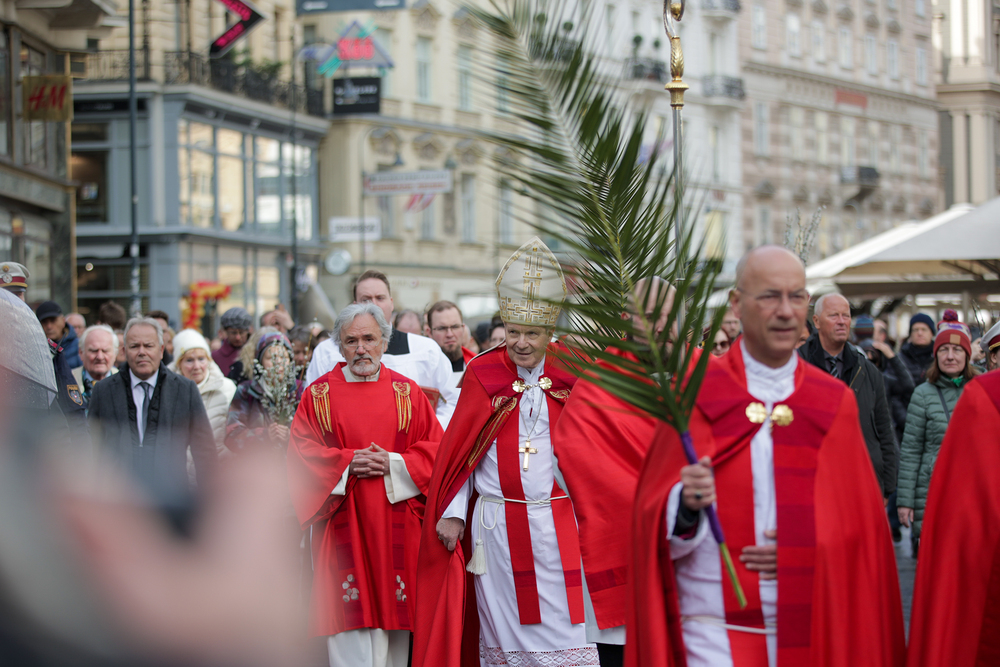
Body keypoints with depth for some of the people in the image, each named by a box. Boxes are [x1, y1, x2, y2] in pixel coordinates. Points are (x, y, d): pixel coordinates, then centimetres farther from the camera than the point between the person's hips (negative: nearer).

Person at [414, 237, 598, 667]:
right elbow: (461, 449, 6)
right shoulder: (484, 376, 5)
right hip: (498, 526, 1)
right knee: (504, 629, 5)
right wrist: (452, 514, 1)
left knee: (565, 625, -5)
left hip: (561, 525, -1)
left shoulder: (570, 375, 4)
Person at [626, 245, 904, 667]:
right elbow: (654, 514, -3)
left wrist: (806, 549, -10)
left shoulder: (835, 402, 8)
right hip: (718, 627, -3)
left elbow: (860, 523, 8)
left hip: (811, 628, 3)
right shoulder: (696, 394, 0)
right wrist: (687, 502, -24)